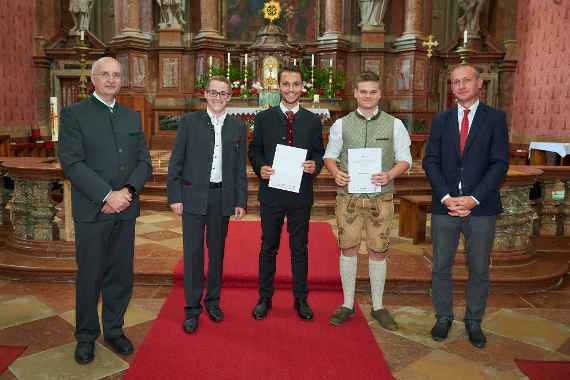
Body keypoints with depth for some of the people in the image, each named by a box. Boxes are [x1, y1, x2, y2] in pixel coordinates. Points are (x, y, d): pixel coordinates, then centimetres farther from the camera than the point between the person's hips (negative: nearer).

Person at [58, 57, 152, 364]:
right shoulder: (73, 114, -2)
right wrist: (107, 195, -18)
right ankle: (86, 336, 25)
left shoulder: (132, 116, 13)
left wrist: (127, 191, -10)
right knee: (89, 276, 7)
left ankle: (114, 330, 29)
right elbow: (71, 163, -11)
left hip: (126, 210, 4)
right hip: (92, 211, -4)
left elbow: (144, 161, 7)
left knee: (121, 275, 11)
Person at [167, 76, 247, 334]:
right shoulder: (189, 122, 0)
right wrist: (175, 196, -6)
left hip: (222, 197, 2)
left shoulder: (238, 126, 6)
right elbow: (176, 162, 0)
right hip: (193, 196, -2)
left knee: (217, 252, 13)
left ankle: (213, 301, 29)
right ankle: (192, 309, 15)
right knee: (193, 253, 1)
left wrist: (240, 201, 3)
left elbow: (240, 167, 7)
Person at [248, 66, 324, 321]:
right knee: (268, 247, 10)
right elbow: (254, 150, 6)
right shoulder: (264, 118, 4)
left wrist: (315, 166, -14)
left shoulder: (313, 121, 6)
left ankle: (301, 299, 25)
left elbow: (319, 152, 7)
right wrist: (260, 168, -14)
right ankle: (264, 298, 25)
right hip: (271, 192, 0)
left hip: (301, 193, 1)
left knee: (299, 248, 11)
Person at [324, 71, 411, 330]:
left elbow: (405, 159, 4)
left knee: (378, 251, 8)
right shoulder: (341, 124, 4)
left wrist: (389, 175, -15)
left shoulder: (394, 124, 3)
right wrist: (335, 172, -11)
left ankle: (378, 306, 25)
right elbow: (330, 155, 10)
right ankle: (347, 305, 23)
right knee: (348, 249, 8)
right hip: (348, 196, 1)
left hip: (380, 197, 0)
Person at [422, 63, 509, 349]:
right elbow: (430, 161, 3)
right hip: (445, 205, 2)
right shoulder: (441, 120, 9)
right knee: (441, 266, 9)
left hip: (481, 207, -1)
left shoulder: (495, 118, 2)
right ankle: (443, 317, 26)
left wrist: (474, 199, -14)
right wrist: (445, 197, -10)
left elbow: (500, 163, -5)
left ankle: (474, 321, 26)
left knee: (479, 269, 10)